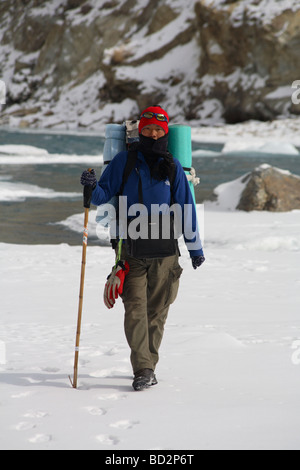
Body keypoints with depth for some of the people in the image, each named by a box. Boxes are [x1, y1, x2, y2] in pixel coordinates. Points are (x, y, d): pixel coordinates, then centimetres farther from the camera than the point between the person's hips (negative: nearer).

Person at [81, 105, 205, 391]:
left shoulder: (172, 167, 6)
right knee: (135, 307, -11)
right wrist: (92, 188, -21)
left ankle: (148, 366, 17)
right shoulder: (124, 162, 2)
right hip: (131, 249, -1)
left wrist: (195, 247, 12)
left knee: (157, 310, 6)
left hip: (165, 250, 2)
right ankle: (142, 369, -13)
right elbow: (104, 196, 3)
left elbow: (186, 207, 10)